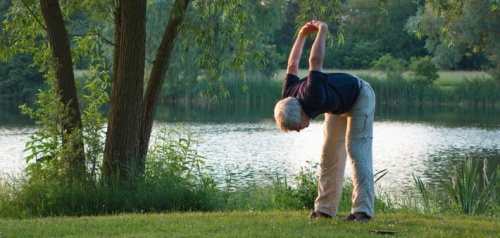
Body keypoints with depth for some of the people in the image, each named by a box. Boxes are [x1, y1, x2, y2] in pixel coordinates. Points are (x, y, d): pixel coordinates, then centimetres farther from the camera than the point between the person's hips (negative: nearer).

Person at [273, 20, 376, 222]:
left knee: (356, 151, -16)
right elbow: (292, 65, -4)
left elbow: (315, 61, -39)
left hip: (359, 97, -7)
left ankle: (362, 209, -21)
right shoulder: (288, 97, -20)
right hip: (338, 105, 8)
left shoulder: (313, 97, -43)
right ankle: (325, 208, 4)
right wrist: (302, 35, 2)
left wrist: (322, 31, -25)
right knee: (329, 154, 3)